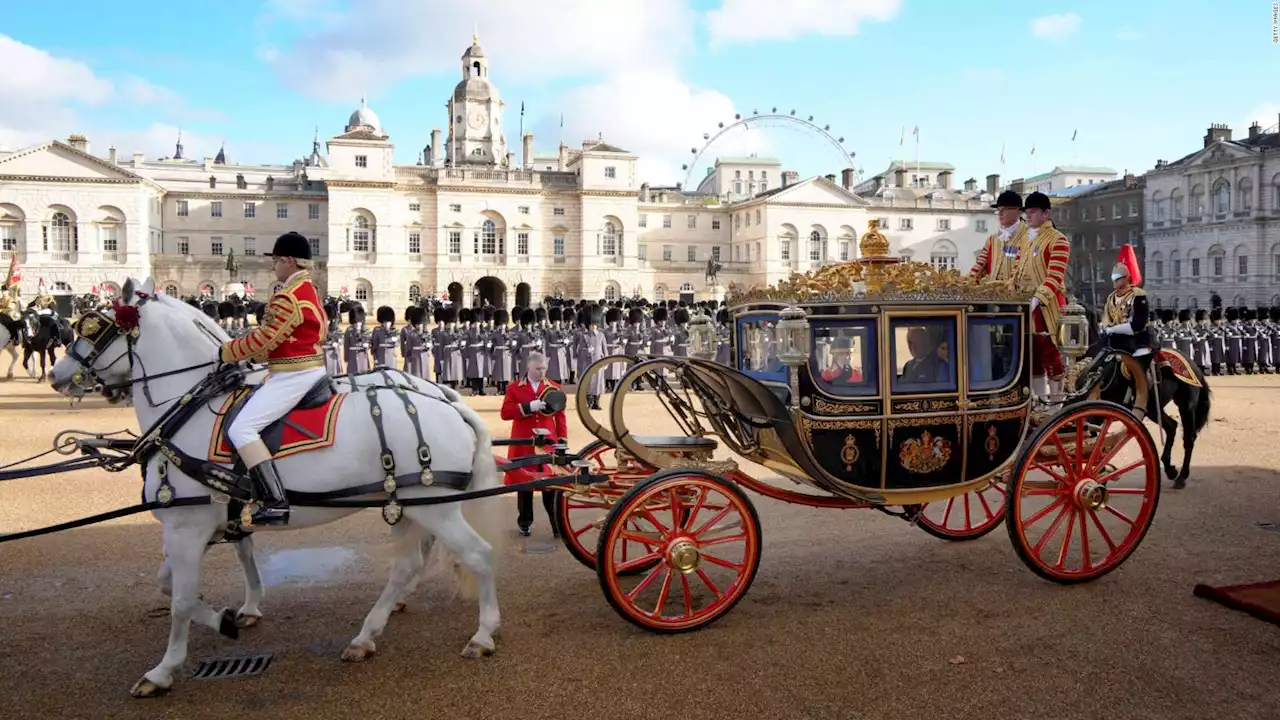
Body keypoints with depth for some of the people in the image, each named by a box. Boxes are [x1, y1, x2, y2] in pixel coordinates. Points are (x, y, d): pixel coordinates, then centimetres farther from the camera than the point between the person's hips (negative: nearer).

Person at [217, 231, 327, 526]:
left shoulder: (289, 297, -18)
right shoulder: (308, 290, 15)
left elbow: (264, 339, -18)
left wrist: (226, 352, -4)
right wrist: (238, 343, 15)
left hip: (293, 376, -11)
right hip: (309, 368, 11)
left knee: (241, 428, -16)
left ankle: (277, 501, -21)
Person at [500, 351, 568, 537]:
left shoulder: (554, 388, 8)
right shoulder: (514, 388, 4)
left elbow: (560, 416, 6)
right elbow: (505, 413, -7)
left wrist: (562, 440, -2)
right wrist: (529, 407, -18)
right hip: (524, 445, 0)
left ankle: (556, 523, 6)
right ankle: (525, 522, 22)